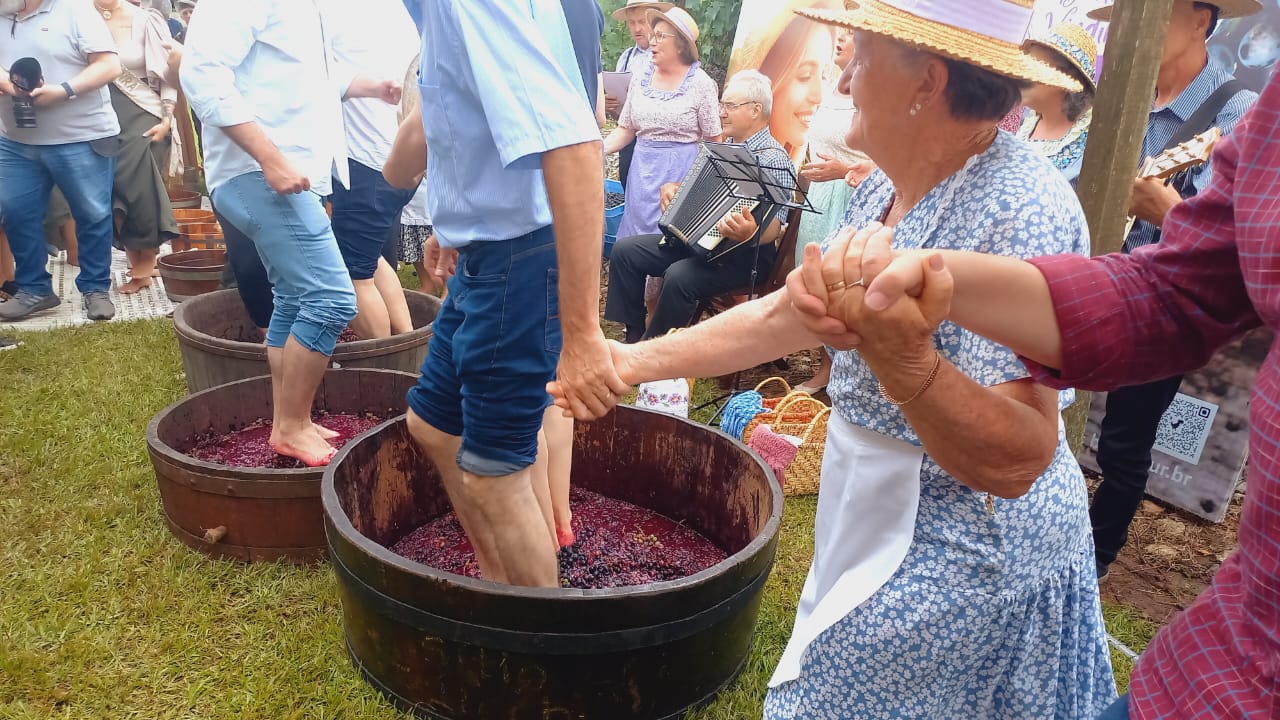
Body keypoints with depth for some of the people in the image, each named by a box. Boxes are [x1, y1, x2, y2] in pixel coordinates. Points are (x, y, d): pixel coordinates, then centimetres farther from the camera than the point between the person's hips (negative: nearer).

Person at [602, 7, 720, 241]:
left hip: (682, 171, -4)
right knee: (637, 238, 8)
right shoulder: (640, 78, 5)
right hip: (643, 171, 4)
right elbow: (626, 130, 10)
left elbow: (713, 141, -4)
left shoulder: (701, 83, -7)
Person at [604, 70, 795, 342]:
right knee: (625, 250, -3)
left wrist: (747, 233, -44)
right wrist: (671, 187, 3)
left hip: (743, 254, -9)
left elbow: (773, 229, -22)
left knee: (679, 276, -34)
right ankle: (634, 336, 3)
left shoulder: (773, 159, -13)